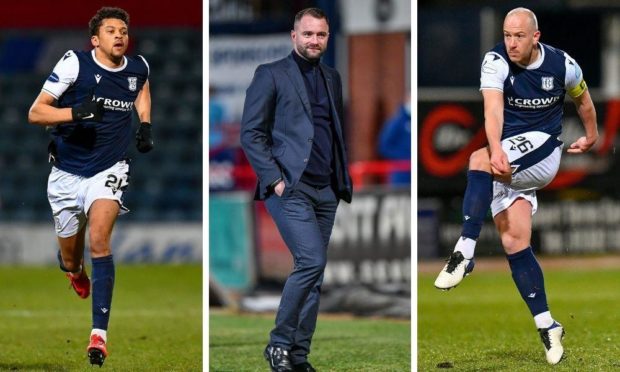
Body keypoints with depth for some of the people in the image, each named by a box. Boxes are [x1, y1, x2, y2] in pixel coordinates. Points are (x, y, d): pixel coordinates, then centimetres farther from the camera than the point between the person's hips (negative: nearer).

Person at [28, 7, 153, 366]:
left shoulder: (138, 68, 0)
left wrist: (145, 124, 12)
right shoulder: (74, 63, -12)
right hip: (67, 172, 0)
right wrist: (76, 113, -30)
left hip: (108, 172, 0)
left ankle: (100, 333, -26)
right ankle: (77, 271, 53)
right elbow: (35, 113, -14)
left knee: (99, 238, -25)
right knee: (70, 260, 11)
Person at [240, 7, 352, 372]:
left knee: (315, 274, 4)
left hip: (325, 191, 6)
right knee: (311, 261, -18)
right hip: (290, 188, -6)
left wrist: (343, 178, 11)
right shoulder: (271, 75, -1)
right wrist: (273, 179, -12)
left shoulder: (332, 78, 17)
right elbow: (251, 133, -5)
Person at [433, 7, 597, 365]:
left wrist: (591, 136, 32)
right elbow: (493, 109, -27)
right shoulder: (496, 61, -10)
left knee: (479, 161, -32)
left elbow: (582, 98, 17)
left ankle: (464, 253, -36)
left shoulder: (563, 65, -6)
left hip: (543, 151, -2)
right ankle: (548, 327, 3)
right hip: (506, 163, 3)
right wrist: (496, 150, -44)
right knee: (514, 242, -5)